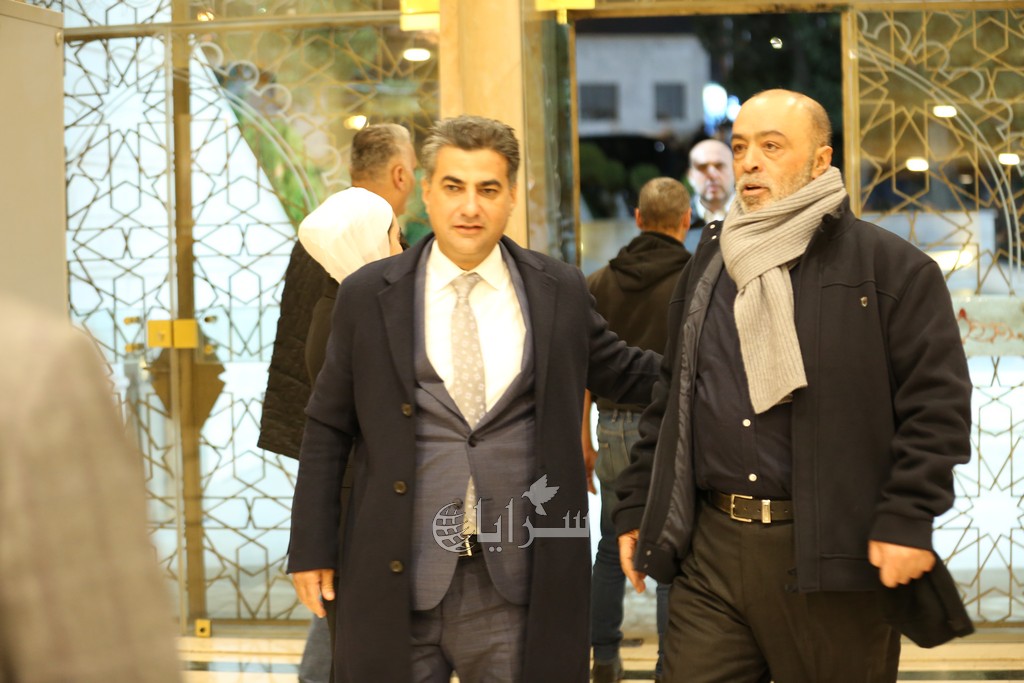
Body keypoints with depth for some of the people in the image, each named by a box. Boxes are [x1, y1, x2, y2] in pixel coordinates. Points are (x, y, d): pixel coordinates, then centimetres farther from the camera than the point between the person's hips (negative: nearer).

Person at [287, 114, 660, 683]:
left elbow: (624, 373, 18)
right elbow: (327, 432, 6)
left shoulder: (561, 291, 6)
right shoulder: (367, 296, 3)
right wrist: (312, 550, 3)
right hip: (396, 584, -1)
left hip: (516, 586, 1)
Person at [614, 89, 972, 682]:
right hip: (711, 550, 5)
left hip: (832, 555, -5)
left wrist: (907, 520, -16)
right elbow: (669, 402, 21)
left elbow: (939, 404, -8)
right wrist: (636, 509, 16)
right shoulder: (707, 269, 17)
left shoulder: (891, 267, -2)